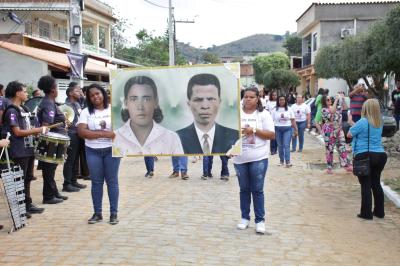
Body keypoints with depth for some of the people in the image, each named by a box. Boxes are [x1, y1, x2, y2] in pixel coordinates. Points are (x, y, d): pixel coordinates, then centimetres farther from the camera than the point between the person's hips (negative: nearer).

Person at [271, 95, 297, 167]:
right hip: (278, 129, 1)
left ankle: (288, 161, -11)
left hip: (287, 129, -1)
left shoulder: (289, 109, 5)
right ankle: (281, 161, 18)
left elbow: (293, 120, 6)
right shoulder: (275, 110, 4)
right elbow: (272, 121, 2)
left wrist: (295, 129, 4)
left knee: (286, 145, -10)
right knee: (280, 146, 7)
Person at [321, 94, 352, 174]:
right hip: (329, 131, -5)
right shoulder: (324, 110, -11)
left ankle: (347, 165, 7)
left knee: (342, 148, 4)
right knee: (329, 149, 3)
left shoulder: (336, 107, 10)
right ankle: (329, 167, 13)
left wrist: (341, 98, -2)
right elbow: (332, 111, -28)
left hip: (338, 130, 6)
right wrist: (336, 100, -24)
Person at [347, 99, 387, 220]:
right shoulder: (380, 123, 8)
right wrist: (356, 125, 18)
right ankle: (379, 211, 23)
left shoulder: (362, 122, -12)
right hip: (380, 155, 6)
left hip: (364, 156, -6)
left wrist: (352, 124, 14)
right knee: (376, 183, 16)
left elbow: (349, 134, -4)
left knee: (366, 185, 1)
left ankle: (367, 213, 4)